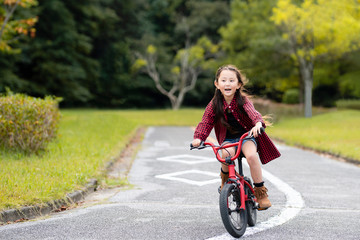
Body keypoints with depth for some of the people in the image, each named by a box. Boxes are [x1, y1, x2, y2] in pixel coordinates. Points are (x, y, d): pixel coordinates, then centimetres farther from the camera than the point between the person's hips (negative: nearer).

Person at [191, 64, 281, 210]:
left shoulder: (242, 100, -12)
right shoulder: (214, 104, -5)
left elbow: (253, 113, -29)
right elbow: (205, 122, -8)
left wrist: (258, 124, -52)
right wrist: (198, 138, -27)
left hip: (246, 135, -1)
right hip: (228, 139, 1)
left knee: (251, 155, -33)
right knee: (227, 153, -34)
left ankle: (260, 192, -15)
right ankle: (225, 177, 0)